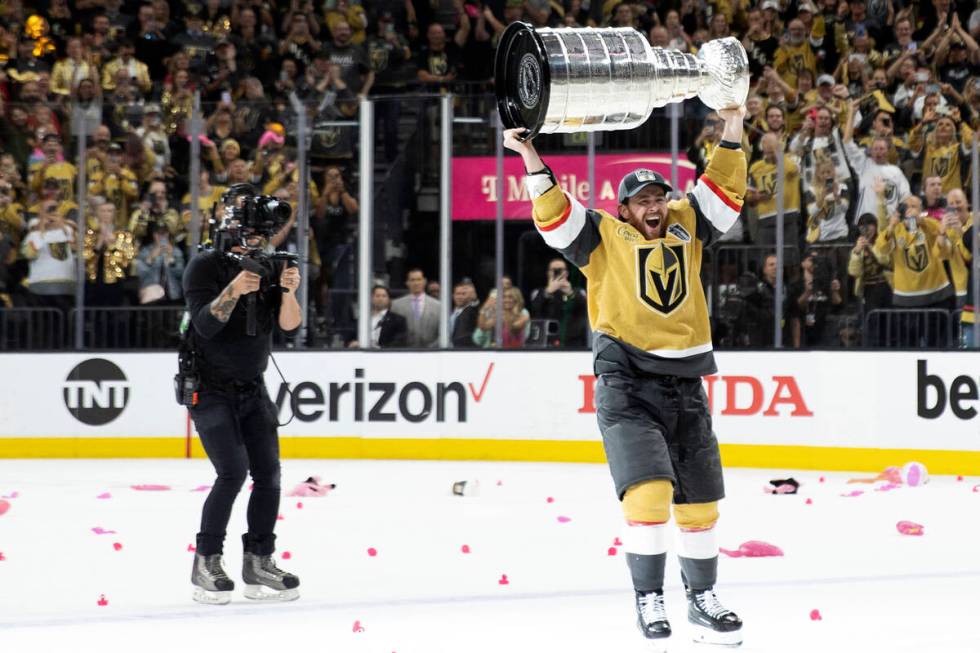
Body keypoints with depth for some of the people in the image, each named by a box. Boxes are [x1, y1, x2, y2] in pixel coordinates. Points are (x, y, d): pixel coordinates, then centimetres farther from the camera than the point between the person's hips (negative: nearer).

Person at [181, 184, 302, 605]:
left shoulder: (269, 266, 4)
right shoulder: (205, 266, -12)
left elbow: (289, 326, -4)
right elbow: (204, 324, -23)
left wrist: (288, 291, -22)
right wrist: (233, 291, -37)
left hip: (252, 389, 6)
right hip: (210, 390, -6)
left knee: (268, 472, -1)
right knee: (233, 472, -17)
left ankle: (259, 563, 9)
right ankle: (206, 564, -7)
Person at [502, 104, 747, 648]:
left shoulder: (686, 227, 12)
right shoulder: (602, 235, 2)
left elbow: (723, 192, 12)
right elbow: (553, 215, -8)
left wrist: (731, 134, 0)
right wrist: (529, 155, -18)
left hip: (684, 384, 5)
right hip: (626, 384, -4)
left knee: (700, 498, 10)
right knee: (649, 489, -17)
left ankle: (704, 601, 24)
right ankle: (648, 600, -6)